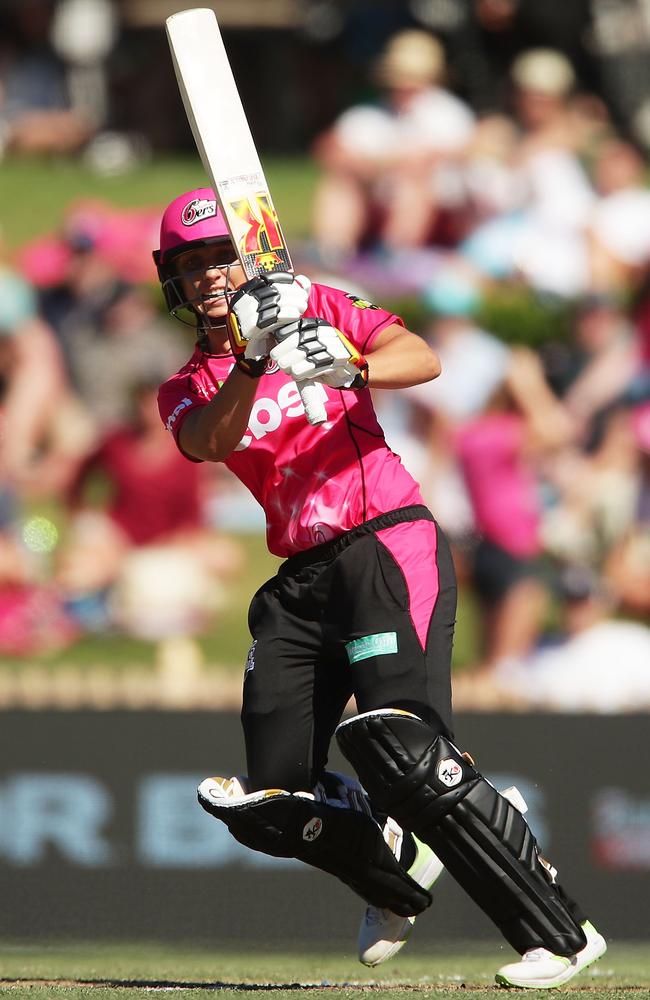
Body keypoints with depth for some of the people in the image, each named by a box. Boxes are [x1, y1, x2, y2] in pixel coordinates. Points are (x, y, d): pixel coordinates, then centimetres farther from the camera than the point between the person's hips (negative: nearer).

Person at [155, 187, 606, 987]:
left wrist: (351, 368, -31)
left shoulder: (318, 309, 5)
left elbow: (424, 359, -11)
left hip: (389, 542, -5)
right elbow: (211, 443, -13)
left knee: (399, 746, -25)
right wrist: (252, 361, -30)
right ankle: (396, 871, 29)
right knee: (270, 803, -2)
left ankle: (561, 934, -22)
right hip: (302, 582, 5)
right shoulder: (187, 390, 12)